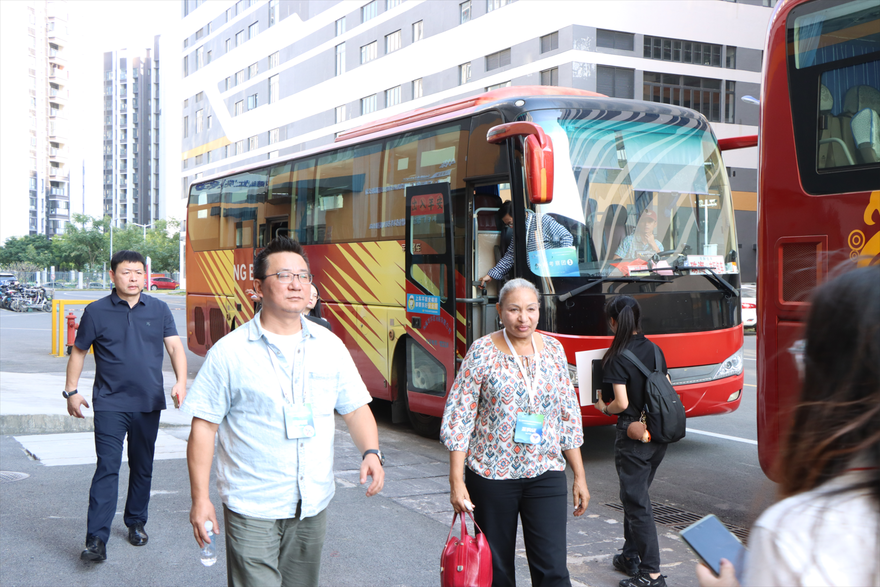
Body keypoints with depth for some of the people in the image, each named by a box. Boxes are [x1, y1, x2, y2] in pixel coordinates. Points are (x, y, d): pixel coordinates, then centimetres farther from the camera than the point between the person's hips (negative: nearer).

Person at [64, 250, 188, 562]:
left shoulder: (159, 309, 5)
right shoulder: (96, 311, 0)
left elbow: (175, 346, 1)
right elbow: (78, 352, 8)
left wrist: (180, 381, -14)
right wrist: (71, 390, 5)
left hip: (149, 403, 3)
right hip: (110, 403, -3)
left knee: (143, 467, 14)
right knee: (107, 468, -11)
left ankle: (136, 522, 31)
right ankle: (96, 539, -11)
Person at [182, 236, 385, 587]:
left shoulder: (330, 346, 5)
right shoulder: (229, 352, -6)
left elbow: (355, 409, 10)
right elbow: (203, 426, -5)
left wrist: (371, 452, -8)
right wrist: (200, 498, -8)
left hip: (313, 505, 4)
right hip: (252, 509, -4)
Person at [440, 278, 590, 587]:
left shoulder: (553, 349, 4)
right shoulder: (482, 352, -6)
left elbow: (569, 416, 10)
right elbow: (459, 418, -7)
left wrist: (579, 476, 9)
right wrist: (457, 482, -13)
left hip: (545, 473, 2)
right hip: (492, 476, -2)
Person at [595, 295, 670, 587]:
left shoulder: (617, 357, -14)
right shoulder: (654, 350, 6)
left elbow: (622, 402, -18)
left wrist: (604, 409, 1)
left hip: (632, 436, -7)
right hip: (658, 434, 7)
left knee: (637, 503, -1)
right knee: (635, 495, 20)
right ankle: (631, 557, 30)